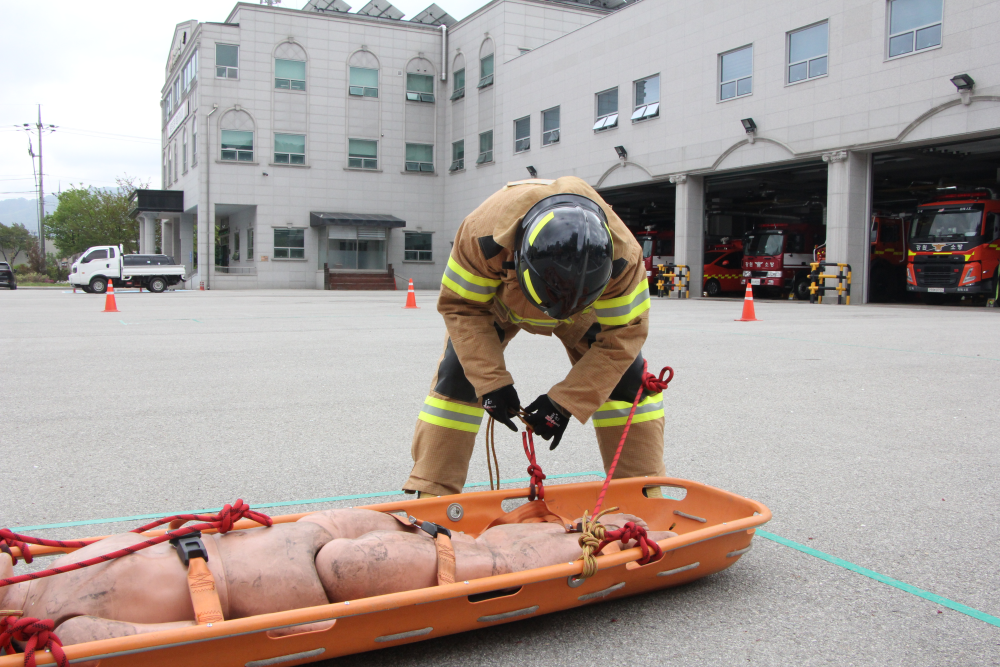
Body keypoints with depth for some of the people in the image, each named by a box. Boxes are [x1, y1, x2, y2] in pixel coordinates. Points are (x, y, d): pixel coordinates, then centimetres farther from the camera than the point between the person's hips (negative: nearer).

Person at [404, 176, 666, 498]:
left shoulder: (622, 256, -41)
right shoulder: (484, 233, -43)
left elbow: (620, 336, -29)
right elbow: (461, 306, -27)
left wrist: (565, 402, -33)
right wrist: (491, 382, -34)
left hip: (586, 308, 1)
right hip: (494, 297, 0)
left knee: (628, 379, -11)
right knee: (456, 375, -13)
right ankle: (431, 490, -2)